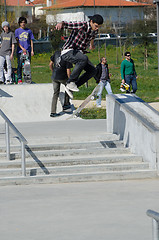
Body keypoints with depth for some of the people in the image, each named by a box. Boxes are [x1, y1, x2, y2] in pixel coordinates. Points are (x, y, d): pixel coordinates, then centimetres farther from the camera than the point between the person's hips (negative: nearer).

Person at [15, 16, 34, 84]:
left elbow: (31, 41, 12)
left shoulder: (29, 31, 11)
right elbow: (17, 41, 0)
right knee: (20, 65, -2)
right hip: (20, 50, -1)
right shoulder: (17, 31, 7)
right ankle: (19, 79, 2)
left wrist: (32, 50, 5)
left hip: (28, 50, 1)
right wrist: (22, 48, -13)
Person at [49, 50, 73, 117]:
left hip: (54, 77, 5)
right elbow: (68, 71, -16)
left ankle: (53, 112, 11)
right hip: (62, 77, -5)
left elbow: (50, 64, 6)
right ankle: (66, 104, 24)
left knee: (55, 93, 13)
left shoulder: (56, 53, 2)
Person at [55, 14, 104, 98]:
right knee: (84, 58, -36)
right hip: (68, 52, -9)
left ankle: (69, 88, -1)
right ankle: (70, 82, -24)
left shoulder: (95, 31, 5)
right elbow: (67, 24, -28)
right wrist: (60, 24, -53)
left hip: (79, 53, 9)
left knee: (92, 70, -5)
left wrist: (91, 44, 52)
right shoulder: (81, 26, -19)